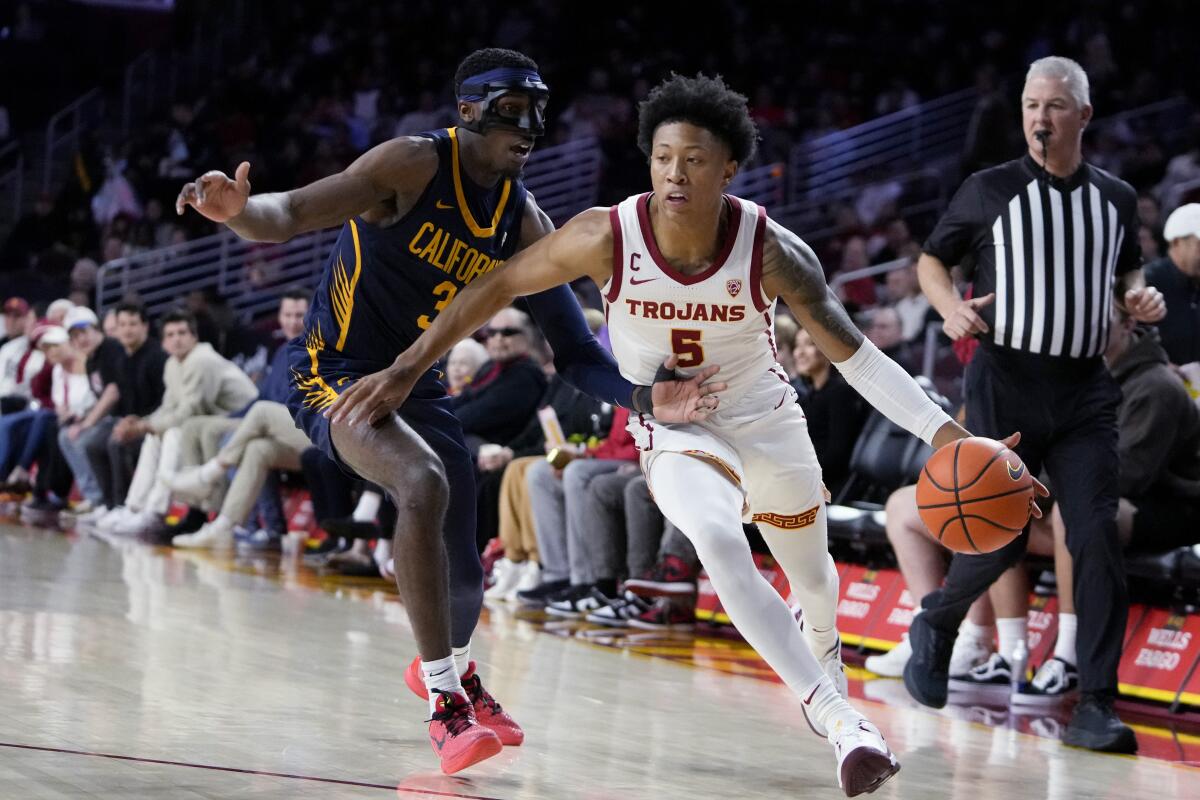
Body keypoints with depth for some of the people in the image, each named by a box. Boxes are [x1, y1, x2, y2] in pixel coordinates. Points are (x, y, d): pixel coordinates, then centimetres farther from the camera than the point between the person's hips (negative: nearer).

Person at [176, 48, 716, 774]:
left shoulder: (524, 221, -3)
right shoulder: (414, 166, -19)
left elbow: (576, 351, -3)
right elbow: (292, 215, -27)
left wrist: (645, 398, -21)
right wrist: (239, 210, -50)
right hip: (335, 373, -6)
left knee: (464, 574, 12)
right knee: (425, 484, -34)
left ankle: (454, 667, 50)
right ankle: (444, 703, -24)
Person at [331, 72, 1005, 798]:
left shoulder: (772, 251, -26)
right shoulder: (609, 238, -26)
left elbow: (855, 355, -21)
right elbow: (495, 289, -13)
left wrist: (942, 431, -32)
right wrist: (406, 371, -12)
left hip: (767, 418, 2)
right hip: (676, 429, -2)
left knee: (811, 575, 23)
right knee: (718, 541, -33)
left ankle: (824, 653, 62)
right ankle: (840, 718, -32)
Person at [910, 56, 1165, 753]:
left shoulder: (1116, 198, 9)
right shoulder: (990, 191, 1)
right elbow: (932, 260, 9)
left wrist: (1140, 295, 3)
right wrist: (951, 305, -11)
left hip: (1085, 391, 2)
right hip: (1006, 383, -2)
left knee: (1098, 537, -10)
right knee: (1001, 537, -3)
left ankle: (1096, 709, -7)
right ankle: (935, 627, 30)